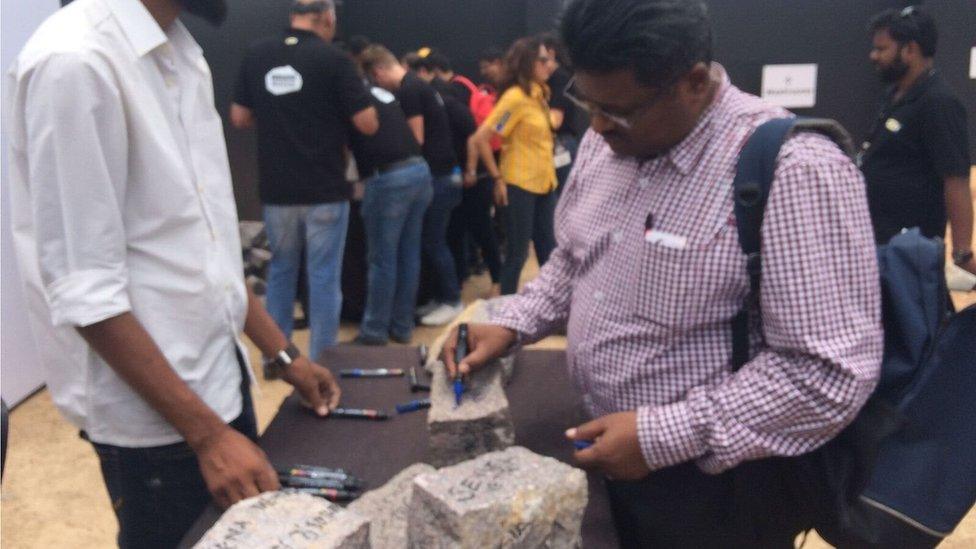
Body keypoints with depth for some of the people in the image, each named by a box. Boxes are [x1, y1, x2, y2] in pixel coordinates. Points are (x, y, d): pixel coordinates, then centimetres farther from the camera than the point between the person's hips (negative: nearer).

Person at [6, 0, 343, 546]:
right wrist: (207, 433, -20)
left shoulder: (180, 53, 7)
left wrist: (283, 353, 11)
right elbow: (84, 292, -21)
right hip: (154, 416, -8)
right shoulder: (75, 61, -20)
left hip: (221, 376, 8)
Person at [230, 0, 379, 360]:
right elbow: (367, 125, -9)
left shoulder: (256, 55, 3)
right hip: (325, 189, -4)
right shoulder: (333, 58, -10)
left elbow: (239, 118, 10)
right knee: (323, 275, 4)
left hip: (276, 190, 4)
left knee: (280, 269, 19)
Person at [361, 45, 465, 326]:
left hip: (439, 175, -10)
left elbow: (416, 140, -17)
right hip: (439, 172, 10)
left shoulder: (408, 91, -16)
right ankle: (443, 297, 21)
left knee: (432, 241, -2)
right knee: (432, 240, 13)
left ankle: (451, 301, 8)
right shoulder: (415, 85, 14)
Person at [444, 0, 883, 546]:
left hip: (714, 483, -7)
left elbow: (832, 372, -27)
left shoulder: (793, 171, -25)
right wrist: (511, 324, -1)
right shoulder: (607, 141, -1)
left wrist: (663, 436, -26)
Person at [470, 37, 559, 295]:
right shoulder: (515, 97, -16)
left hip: (544, 182, 8)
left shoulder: (539, 93, 8)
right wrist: (498, 178, -15)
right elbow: (481, 138, -19)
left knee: (548, 247, 14)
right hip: (519, 185, -8)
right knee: (517, 252, 1)